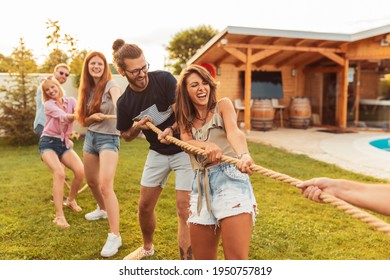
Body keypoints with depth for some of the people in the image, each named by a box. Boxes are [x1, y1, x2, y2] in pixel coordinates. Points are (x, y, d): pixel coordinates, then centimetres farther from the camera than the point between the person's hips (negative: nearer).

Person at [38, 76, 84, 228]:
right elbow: (63, 117, -27)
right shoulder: (48, 105, -7)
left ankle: (71, 200, 15)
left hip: (64, 143, 4)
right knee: (59, 173, -27)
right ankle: (59, 216, -24)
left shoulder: (70, 101, 5)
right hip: (48, 142, -4)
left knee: (80, 171, -14)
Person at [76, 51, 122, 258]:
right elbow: (83, 120, 10)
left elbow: (118, 103, -36)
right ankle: (102, 209, 50)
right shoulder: (87, 89, 8)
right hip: (90, 137, 7)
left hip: (109, 138, -7)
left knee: (106, 186, -21)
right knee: (91, 181, 22)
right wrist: (92, 117, -13)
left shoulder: (110, 85, -12)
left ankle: (115, 236, -18)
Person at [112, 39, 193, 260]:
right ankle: (147, 247, 41)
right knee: (145, 206, 13)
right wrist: (137, 127, -14)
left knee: (184, 209, -10)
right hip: (157, 153, 5)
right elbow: (126, 136, 7)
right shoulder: (125, 103, -6)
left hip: (184, 149, -4)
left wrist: (172, 130, -40)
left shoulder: (164, 79, -18)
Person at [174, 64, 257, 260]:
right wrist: (207, 145, -27)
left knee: (237, 259, -16)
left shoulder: (223, 105, 8)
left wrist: (243, 155, -35)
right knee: (203, 259, 7)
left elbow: (233, 131, -13)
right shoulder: (186, 119, 19)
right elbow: (186, 141, -3)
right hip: (201, 185, 4)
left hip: (230, 177, -4)